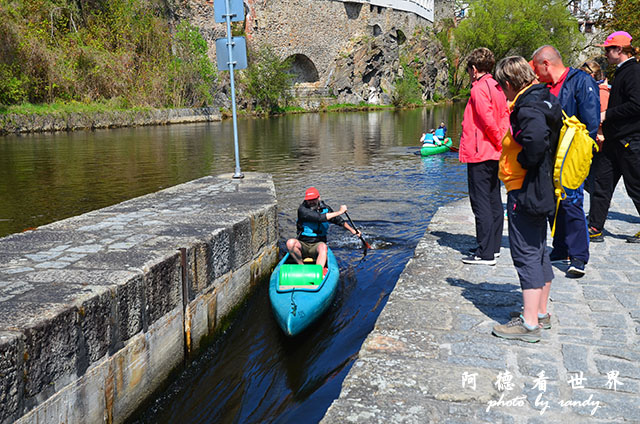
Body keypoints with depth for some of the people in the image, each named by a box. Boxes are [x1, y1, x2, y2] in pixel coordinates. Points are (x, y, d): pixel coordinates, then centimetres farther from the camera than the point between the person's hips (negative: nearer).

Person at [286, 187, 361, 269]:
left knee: (323, 247, -34)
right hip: (302, 244, -1)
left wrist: (352, 230, 11)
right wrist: (340, 212, -14)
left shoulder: (325, 208, 5)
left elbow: (339, 221, 21)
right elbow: (319, 217, -22)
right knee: (290, 242, -33)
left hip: (317, 244, 2)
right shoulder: (302, 209, -11)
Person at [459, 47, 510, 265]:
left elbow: (488, 120, -21)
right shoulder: (497, 88, 14)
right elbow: (504, 119, 12)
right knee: (494, 201, 14)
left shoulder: (479, 88, -13)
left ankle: (485, 253, -5)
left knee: (481, 203, -7)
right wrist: (502, 144, 6)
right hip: (494, 154, 9)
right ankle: (493, 246, 23)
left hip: (480, 154, -9)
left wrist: (499, 142, -9)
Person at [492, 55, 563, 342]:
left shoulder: (527, 107, -19)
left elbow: (537, 138, -37)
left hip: (524, 190, -10)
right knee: (538, 252, 17)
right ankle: (541, 313, 29)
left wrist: (523, 163, -21)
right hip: (542, 190, 10)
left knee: (526, 255, -5)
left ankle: (529, 324, 0)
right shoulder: (545, 99, 12)